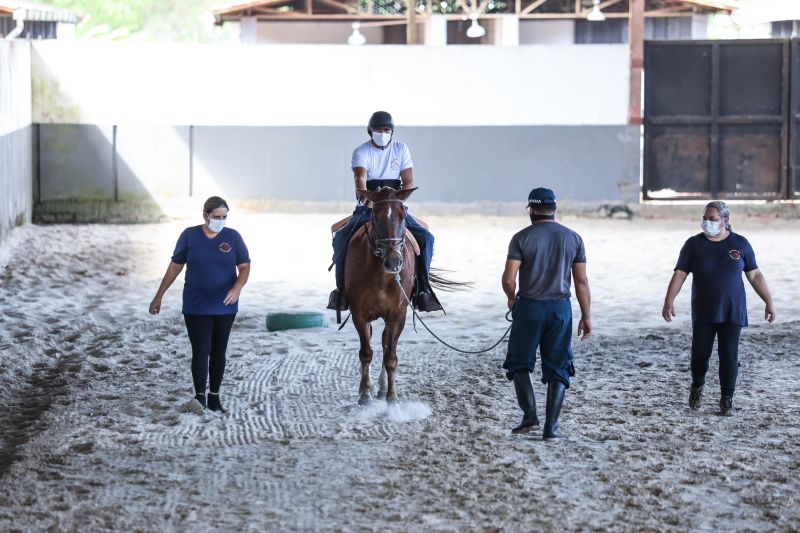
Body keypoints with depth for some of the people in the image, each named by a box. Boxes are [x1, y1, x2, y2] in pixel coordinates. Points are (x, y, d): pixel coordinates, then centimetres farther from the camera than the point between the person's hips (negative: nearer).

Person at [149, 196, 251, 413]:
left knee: (218, 352, 9)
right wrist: (158, 297, 6)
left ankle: (214, 397, 16)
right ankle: (200, 396, -15)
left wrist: (237, 288, -23)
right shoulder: (189, 236, -2)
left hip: (224, 307, 2)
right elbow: (175, 267, 4)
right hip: (196, 307, -2)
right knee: (200, 351, -11)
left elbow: (245, 267, -2)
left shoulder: (233, 237, -1)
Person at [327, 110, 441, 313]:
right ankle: (341, 289, -12)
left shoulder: (401, 149, 5)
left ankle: (423, 289, -13)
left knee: (425, 237, -20)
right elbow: (360, 178, -22)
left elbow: (409, 182, 0)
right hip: (367, 208, -2)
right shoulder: (362, 152, -3)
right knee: (341, 238, -25)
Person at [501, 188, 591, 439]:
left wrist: (512, 298, 11)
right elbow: (581, 281, 2)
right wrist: (586, 316, 8)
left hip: (529, 307, -2)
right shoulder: (573, 238, 4)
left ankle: (530, 414, -7)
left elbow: (508, 279, -10)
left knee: (520, 362, 10)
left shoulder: (522, 238, -6)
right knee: (558, 368, 8)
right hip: (561, 308, 2)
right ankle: (551, 426, 4)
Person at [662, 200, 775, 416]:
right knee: (700, 354, 1)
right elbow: (679, 274, -3)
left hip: (732, 313, 0)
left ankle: (727, 400, 6)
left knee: (729, 356, -4)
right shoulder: (694, 244, 1)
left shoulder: (740, 244, 3)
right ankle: (697, 386, 30)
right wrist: (669, 301, -14)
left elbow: (755, 275, 9)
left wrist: (769, 301, 5)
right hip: (703, 314, 0)